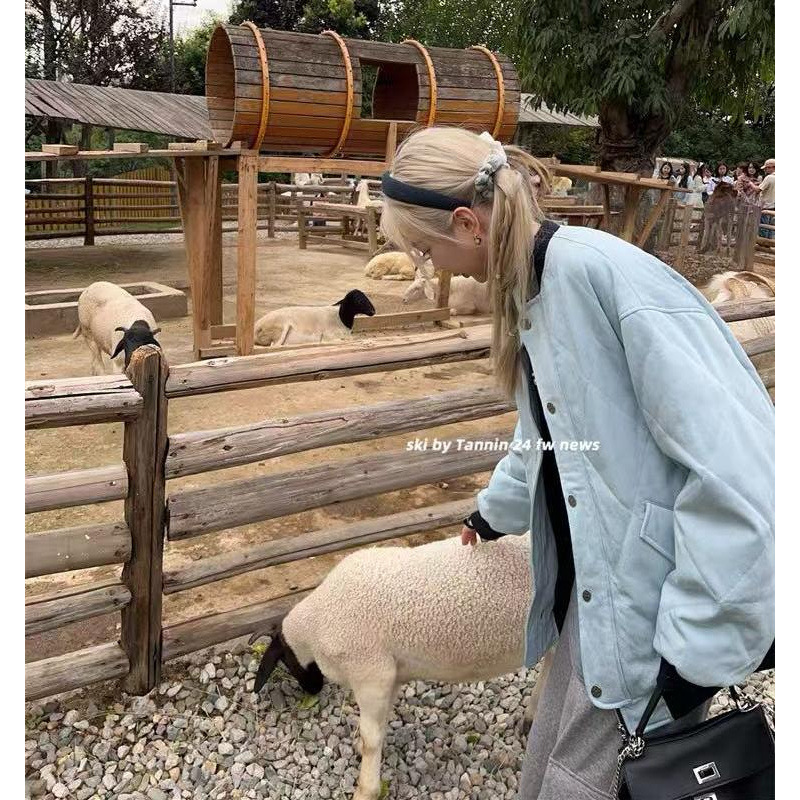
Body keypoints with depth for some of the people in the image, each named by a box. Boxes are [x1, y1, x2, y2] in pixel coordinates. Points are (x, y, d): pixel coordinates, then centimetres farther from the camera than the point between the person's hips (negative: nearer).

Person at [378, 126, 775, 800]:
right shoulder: (531, 286, 5)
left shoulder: (600, 270, -24)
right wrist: (496, 511, 40)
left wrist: (702, 644, -22)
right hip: (590, 576, 8)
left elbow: (738, 464, -27)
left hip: (655, 592, -8)